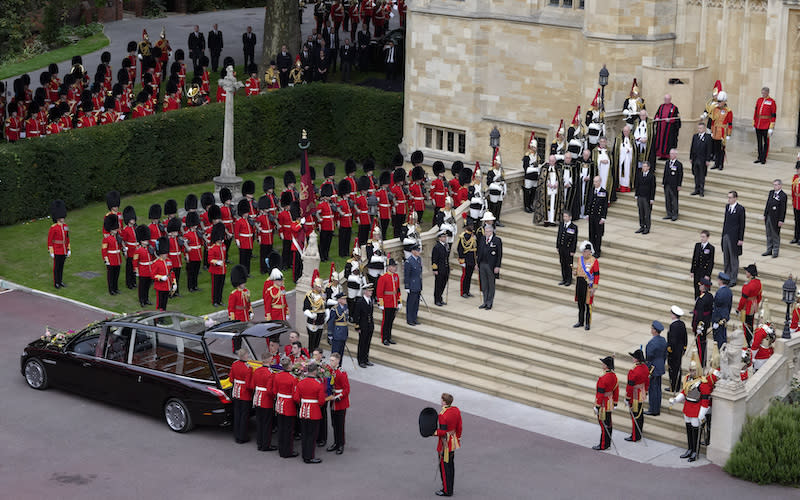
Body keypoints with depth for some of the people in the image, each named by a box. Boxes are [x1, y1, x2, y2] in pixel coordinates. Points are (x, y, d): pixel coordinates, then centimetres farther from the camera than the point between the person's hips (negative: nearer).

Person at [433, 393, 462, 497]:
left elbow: (443, 432, -23)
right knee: (451, 465, 18)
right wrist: (457, 438, 19)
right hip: (453, 441, 8)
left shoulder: (442, 415, -25)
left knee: (444, 466, 3)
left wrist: (432, 432, -11)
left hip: (445, 443, -8)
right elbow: (459, 427, 7)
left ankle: (446, 491, 11)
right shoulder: (456, 410, -1)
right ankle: (450, 488, 29)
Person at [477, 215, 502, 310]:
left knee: (491, 285, 4)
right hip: (482, 265, 5)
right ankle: (485, 302, 19)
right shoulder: (481, 239, 9)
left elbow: (500, 255, -7)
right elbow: (479, 252, 12)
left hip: (491, 266, -5)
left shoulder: (497, 240, -7)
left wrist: (497, 266, -12)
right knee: (484, 285, 11)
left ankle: (490, 303, 11)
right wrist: (477, 263, 7)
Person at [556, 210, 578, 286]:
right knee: (563, 264, 14)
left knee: (568, 265, 5)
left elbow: (575, 240, -12)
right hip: (561, 248, 5)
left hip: (568, 249, -5)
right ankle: (564, 279, 26)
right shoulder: (561, 225, 4)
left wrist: (572, 251, -13)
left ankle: (569, 280, 18)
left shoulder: (574, 227, -14)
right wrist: (557, 246, 10)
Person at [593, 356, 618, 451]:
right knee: (608, 424, 16)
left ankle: (603, 445, 8)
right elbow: (616, 391, 11)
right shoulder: (614, 376, 2)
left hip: (603, 405, -9)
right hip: (610, 403, 9)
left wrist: (597, 407, -16)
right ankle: (607, 443, 25)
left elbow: (600, 394, -23)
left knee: (603, 424, 0)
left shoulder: (603, 379, -26)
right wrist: (615, 403, 20)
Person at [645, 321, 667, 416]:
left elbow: (649, 357, -22)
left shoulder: (652, 343, -24)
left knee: (652, 389, 1)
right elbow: (665, 355, 11)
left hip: (652, 369, -9)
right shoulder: (663, 340, 3)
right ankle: (657, 409, 24)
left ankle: (653, 410, 8)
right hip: (660, 368, 9)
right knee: (658, 389, 16)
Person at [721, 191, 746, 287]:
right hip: (726, 235, 7)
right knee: (726, 258, 14)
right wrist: (723, 234, 13)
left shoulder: (740, 209, -13)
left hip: (734, 237, -7)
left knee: (734, 259, 0)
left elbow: (742, 225, -11)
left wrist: (741, 239, -12)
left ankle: (733, 280, 7)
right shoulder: (727, 207, 7)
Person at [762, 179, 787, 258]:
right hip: (768, 217, 7)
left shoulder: (783, 195, -13)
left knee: (775, 235, 2)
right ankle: (769, 250, 24)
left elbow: (783, 209, -13)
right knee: (769, 235, 14)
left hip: (776, 219, -7)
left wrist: (781, 220, -15)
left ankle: (775, 251, 11)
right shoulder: (771, 192, 9)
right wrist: (765, 215, 12)